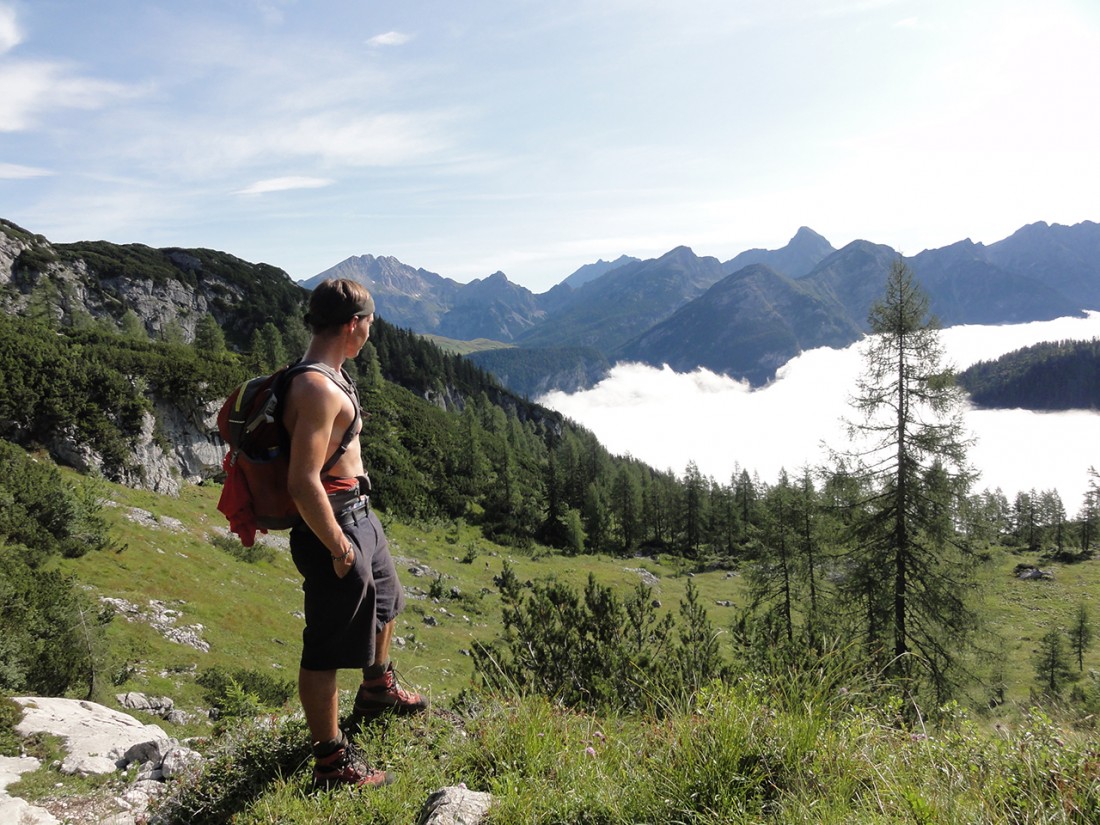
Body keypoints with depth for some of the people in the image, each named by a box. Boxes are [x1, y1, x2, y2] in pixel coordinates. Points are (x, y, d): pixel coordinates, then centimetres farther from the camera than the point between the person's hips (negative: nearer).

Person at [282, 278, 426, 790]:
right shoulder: (319, 388, -25)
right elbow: (303, 483, -29)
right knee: (326, 650, 3)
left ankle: (377, 691, 54)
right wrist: (339, 548, -21)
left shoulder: (329, 375, 8)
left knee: (384, 600, 31)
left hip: (358, 515, 11)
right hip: (334, 524, -11)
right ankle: (332, 763, 17)